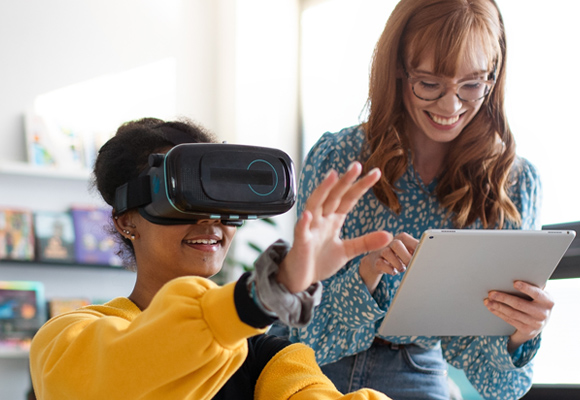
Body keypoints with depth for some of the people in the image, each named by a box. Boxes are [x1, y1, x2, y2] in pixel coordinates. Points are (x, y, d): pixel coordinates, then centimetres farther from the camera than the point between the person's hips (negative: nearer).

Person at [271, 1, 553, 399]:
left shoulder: (517, 185, -8)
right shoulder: (336, 159, -11)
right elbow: (313, 328, -9)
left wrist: (519, 334, -26)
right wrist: (366, 271, -28)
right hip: (315, 367, -2)